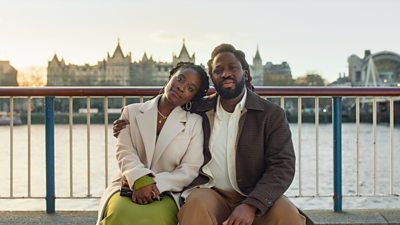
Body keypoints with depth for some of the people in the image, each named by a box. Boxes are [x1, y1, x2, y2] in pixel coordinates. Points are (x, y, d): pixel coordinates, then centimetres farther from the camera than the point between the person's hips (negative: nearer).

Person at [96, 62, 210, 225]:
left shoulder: (195, 123, 8)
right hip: (127, 186, 1)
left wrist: (155, 184, -16)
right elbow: (125, 152, -2)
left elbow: (190, 170, -2)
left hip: (166, 192, -1)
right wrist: (140, 180, -22)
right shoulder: (132, 112, 11)